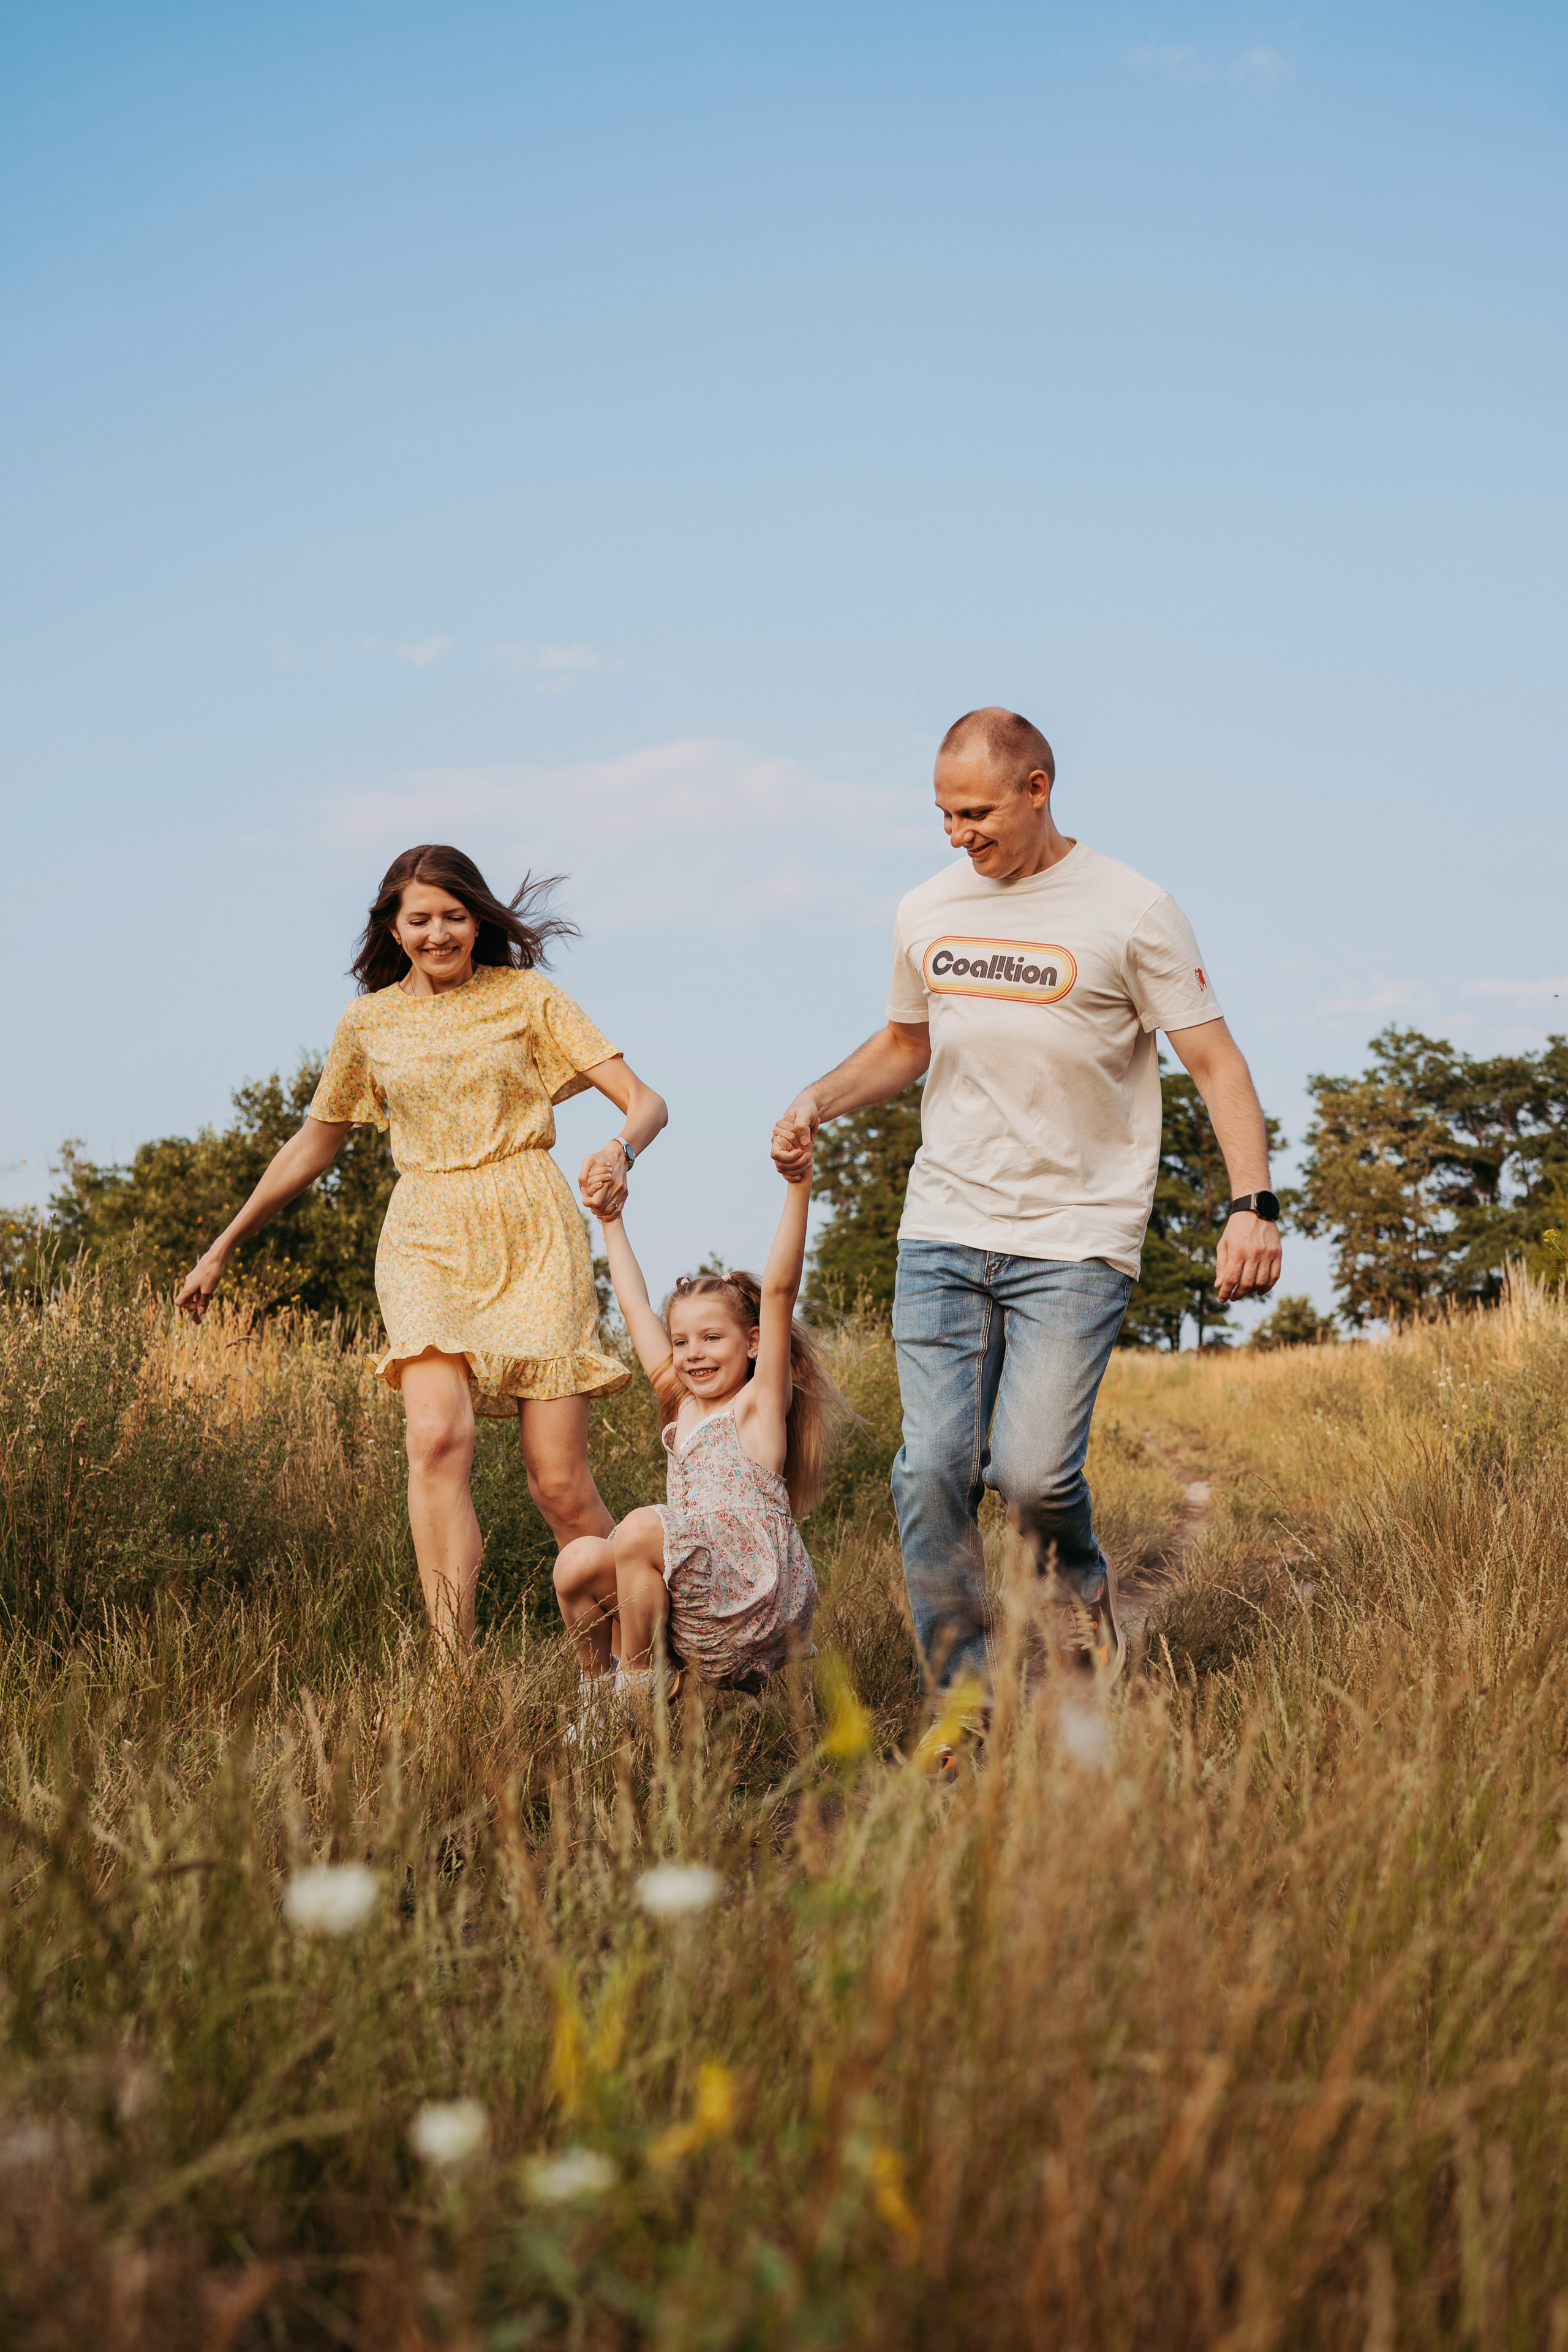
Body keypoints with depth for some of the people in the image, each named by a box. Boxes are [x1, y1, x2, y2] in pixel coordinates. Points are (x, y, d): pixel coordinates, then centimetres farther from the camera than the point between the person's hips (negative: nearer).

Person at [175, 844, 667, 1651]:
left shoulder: (526, 996, 5)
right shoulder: (368, 1023, 12)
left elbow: (645, 1101, -1)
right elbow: (313, 1143, 24)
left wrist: (619, 1151, -25)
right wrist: (222, 1248, 26)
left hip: (531, 1233, -1)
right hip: (426, 1241, 2)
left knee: (559, 1484, -8)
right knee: (438, 1436, -26)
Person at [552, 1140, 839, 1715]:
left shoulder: (760, 1403, 0)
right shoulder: (681, 1407, 17)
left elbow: (779, 1289, -12)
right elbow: (636, 1308, 26)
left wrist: (799, 1186, -22)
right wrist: (611, 1222, 32)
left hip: (755, 1624, -7)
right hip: (691, 1620, 7)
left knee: (641, 1529, -24)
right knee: (578, 1563, -10)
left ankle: (636, 1688, -10)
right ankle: (598, 1695, 10)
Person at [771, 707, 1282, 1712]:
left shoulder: (1132, 911, -5)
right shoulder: (927, 912, 10)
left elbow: (1216, 1062, -4)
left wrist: (1253, 1201, -17)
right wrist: (818, 1102, 8)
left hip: (1077, 1241, -4)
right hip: (943, 1229, 4)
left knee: (1032, 1471, -14)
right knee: (934, 1468, -5)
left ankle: (1081, 1579, 20)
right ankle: (966, 1702, 6)